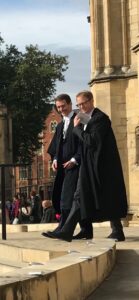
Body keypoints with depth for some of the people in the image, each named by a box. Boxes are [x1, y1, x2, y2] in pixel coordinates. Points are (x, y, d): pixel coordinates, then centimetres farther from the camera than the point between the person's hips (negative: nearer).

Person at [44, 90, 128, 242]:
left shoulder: (100, 118, -12)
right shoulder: (85, 119, 14)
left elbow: (91, 141, -21)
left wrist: (77, 127, -12)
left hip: (100, 165, -9)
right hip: (89, 166, 9)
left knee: (108, 199, -1)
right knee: (80, 197, 7)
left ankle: (118, 232, 9)